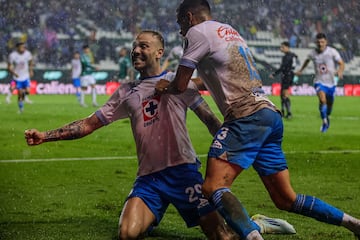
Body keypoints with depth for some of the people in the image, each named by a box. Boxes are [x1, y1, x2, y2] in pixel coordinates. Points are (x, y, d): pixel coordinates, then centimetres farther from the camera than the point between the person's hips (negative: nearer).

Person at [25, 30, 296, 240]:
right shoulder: (126, 93, 13)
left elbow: (209, 118, 4)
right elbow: (89, 124, 13)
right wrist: (46, 135, 5)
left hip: (182, 170, -3)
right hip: (148, 177, 3)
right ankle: (150, 216, 12)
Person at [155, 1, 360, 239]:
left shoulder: (198, 31, 2)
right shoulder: (229, 31, 28)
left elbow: (180, 85, 2)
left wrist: (165, 88, 23)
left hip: (248, 116, -9)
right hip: (271, 114, 9)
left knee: (213, 187, -18)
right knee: (285, 199, 12)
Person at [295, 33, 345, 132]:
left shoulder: (332, 52, -11)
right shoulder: (313, 53, -4)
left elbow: (341, 63, -12)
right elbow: (307, 60, 19)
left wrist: (340, 71, -33)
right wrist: (300, 70, 24)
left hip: (331, 83, 1)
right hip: (319, 82, -1)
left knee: (330, 103, 13)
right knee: (322, 99, -26)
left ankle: (327, 117, 45)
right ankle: (324, 121, -12)